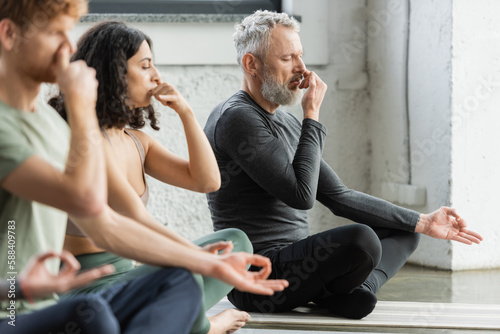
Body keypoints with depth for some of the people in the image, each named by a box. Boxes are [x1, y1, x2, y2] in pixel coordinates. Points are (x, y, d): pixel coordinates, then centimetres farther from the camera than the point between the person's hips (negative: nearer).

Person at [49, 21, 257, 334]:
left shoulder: (135, 140, 12)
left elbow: (208, 181, 10)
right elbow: (136, 218, -27)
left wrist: (186, 112, 1)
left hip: (127, 277, 9)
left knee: (236, 240, 6)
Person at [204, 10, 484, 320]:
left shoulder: (286, 123, 16)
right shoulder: (236, 119, -13)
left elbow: (340, 197, 17)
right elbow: (301, 195, -20)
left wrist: (423, 222, 13)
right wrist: (312, 116, -11)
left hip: (291, 264, 10)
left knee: (403, 233, 16)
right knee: (360, 240, -33)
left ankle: (354, 290, -10)